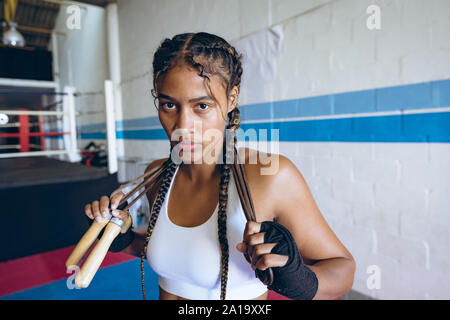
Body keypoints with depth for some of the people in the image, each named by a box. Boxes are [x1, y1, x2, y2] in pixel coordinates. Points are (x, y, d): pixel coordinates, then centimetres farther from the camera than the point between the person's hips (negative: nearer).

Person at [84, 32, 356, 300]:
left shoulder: (271, 176, -28)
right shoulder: (157, 174, -11)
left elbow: (343, 266, -19)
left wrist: (300, 282, -37)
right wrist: (124, 239, -9)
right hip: (166, 293, 5)